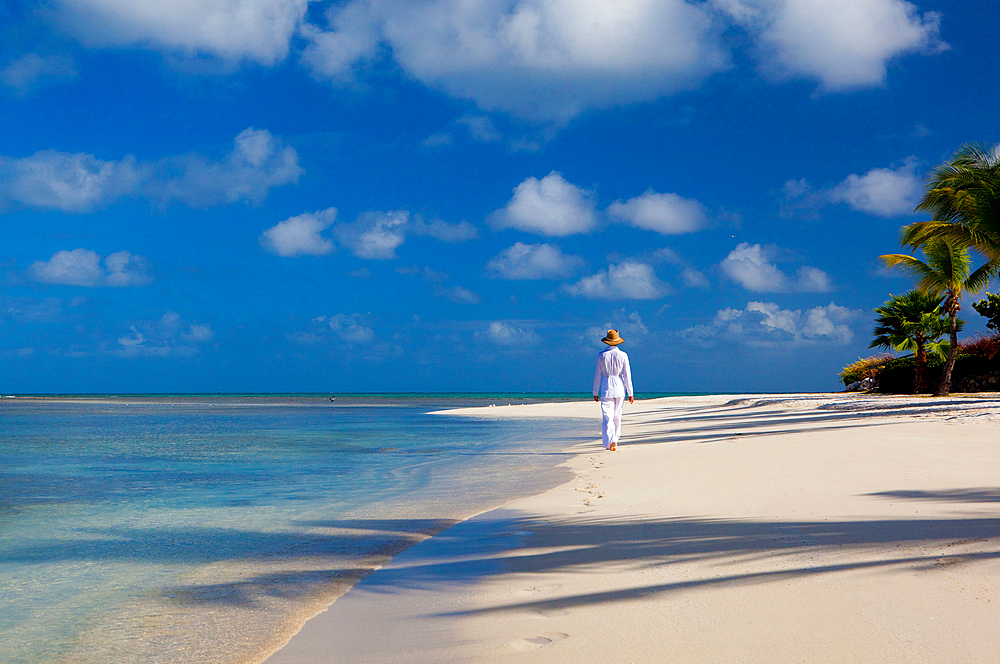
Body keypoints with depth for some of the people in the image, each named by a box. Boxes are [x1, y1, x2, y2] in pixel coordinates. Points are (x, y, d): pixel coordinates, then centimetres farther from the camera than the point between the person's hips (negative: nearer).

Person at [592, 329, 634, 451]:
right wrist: (630, 393, 1)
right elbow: (627, 375, -3)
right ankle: (615, 440, 27)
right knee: (617, 416, 17)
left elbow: (597, 375, 3)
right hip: (619, 387, 1)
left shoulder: (601, 355, -1)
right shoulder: (622, 355, -2)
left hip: (606, 388, -1)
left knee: (607, 417, -5)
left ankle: (610, 442, -23)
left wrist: (595, 392, 12)